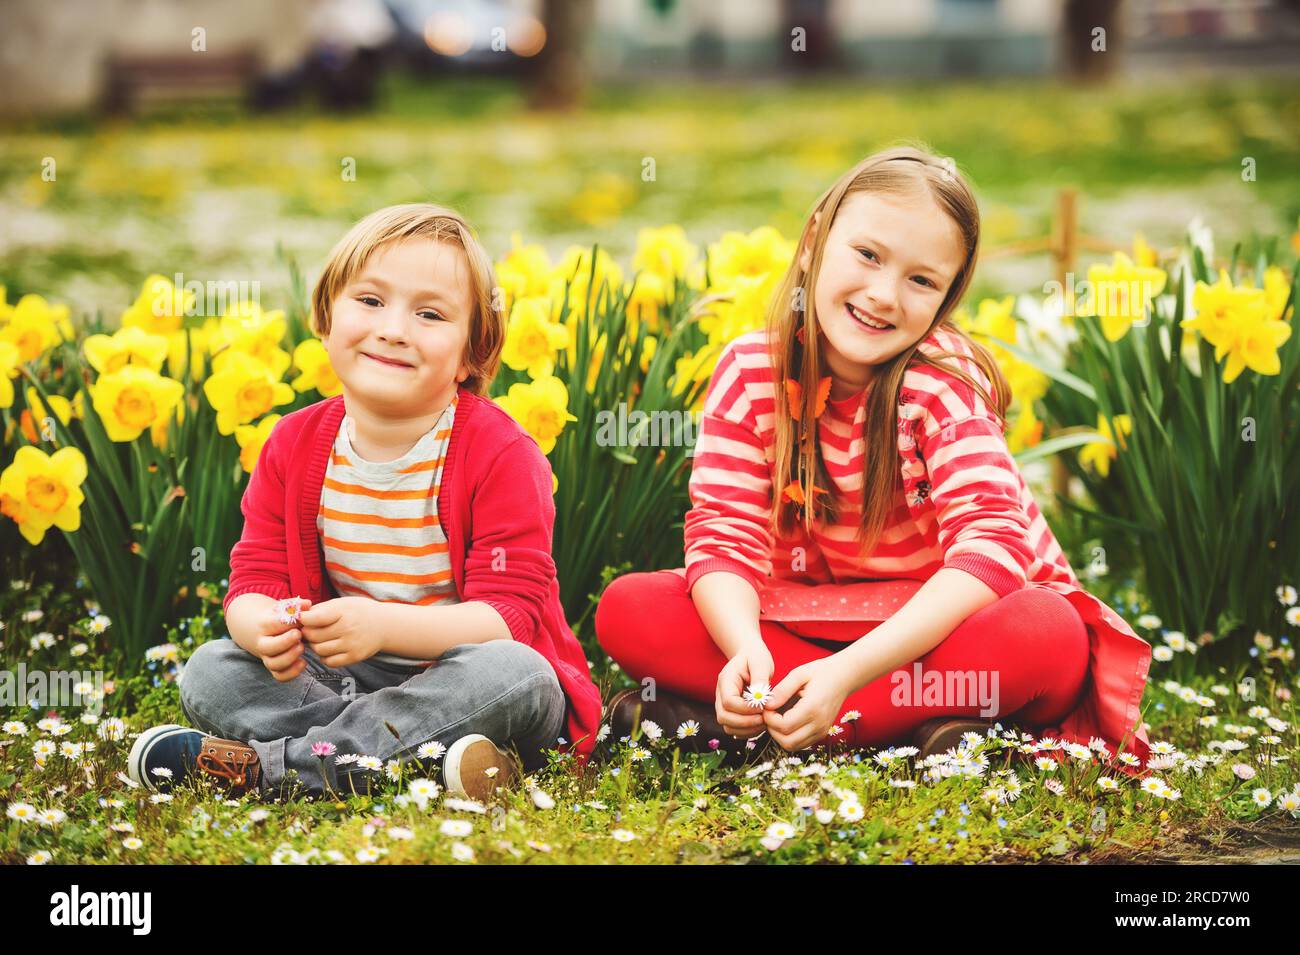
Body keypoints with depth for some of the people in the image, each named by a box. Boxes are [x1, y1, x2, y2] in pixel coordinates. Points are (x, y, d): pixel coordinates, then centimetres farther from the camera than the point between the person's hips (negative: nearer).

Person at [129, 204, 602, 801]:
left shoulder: (500, 454, -15)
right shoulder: (295, 445, -1)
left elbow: (513, 615, -21)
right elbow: (255, 578, -3)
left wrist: (382, 624, -37)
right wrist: (263, 627, -30)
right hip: (339, 677, 4)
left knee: (514, 675, -36)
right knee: (208, 673, -14)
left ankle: (268, 763, -32)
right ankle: (422, 756, -30)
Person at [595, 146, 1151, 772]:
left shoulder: (943, 381, -18)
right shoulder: (748, 373, -9)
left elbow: (991, 543, -30)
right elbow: (723, 532, -15)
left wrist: (846, 672, -42)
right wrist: (746, 648, -39)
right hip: (806, 617, 3)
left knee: (1050, 636, -36)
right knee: (626, 609, -19)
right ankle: (921, 725, -24)